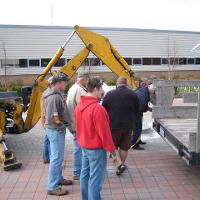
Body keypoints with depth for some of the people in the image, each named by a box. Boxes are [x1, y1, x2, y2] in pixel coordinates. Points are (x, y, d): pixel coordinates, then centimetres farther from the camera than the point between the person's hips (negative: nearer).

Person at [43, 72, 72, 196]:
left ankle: (58, 178, 36)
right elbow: (53, 116, -26)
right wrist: (61, 125, -12)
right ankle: (53, 187, 5)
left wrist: (62, 124, 10)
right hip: (56, 130, -10)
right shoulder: (55, 96, -22)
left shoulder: (54, 94, 10)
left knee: (57, 156, 21)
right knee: (56, 158, -4)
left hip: (56, 129, 11)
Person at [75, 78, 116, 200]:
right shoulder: (97, 108, -24)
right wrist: (111, 148, -12)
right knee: (96, 178, 0)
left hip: (84, 146, 9)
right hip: (96, 148, -9)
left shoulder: (79, 106, 4)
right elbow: (104, 132, -22)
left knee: (85, 174, 18)